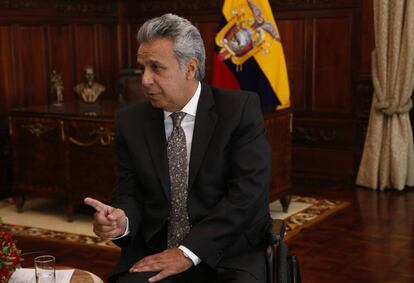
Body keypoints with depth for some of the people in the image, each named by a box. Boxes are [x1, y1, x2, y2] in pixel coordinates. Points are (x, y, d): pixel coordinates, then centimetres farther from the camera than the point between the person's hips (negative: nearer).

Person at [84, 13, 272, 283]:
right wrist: (122, 221, -15)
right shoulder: (130, 121, 5)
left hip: (229, 254, -2)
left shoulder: (241, 109, -6)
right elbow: (130, 192, 9)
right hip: (155, 252, 2)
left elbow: (248, 193, -13)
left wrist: (188, 252, -17)